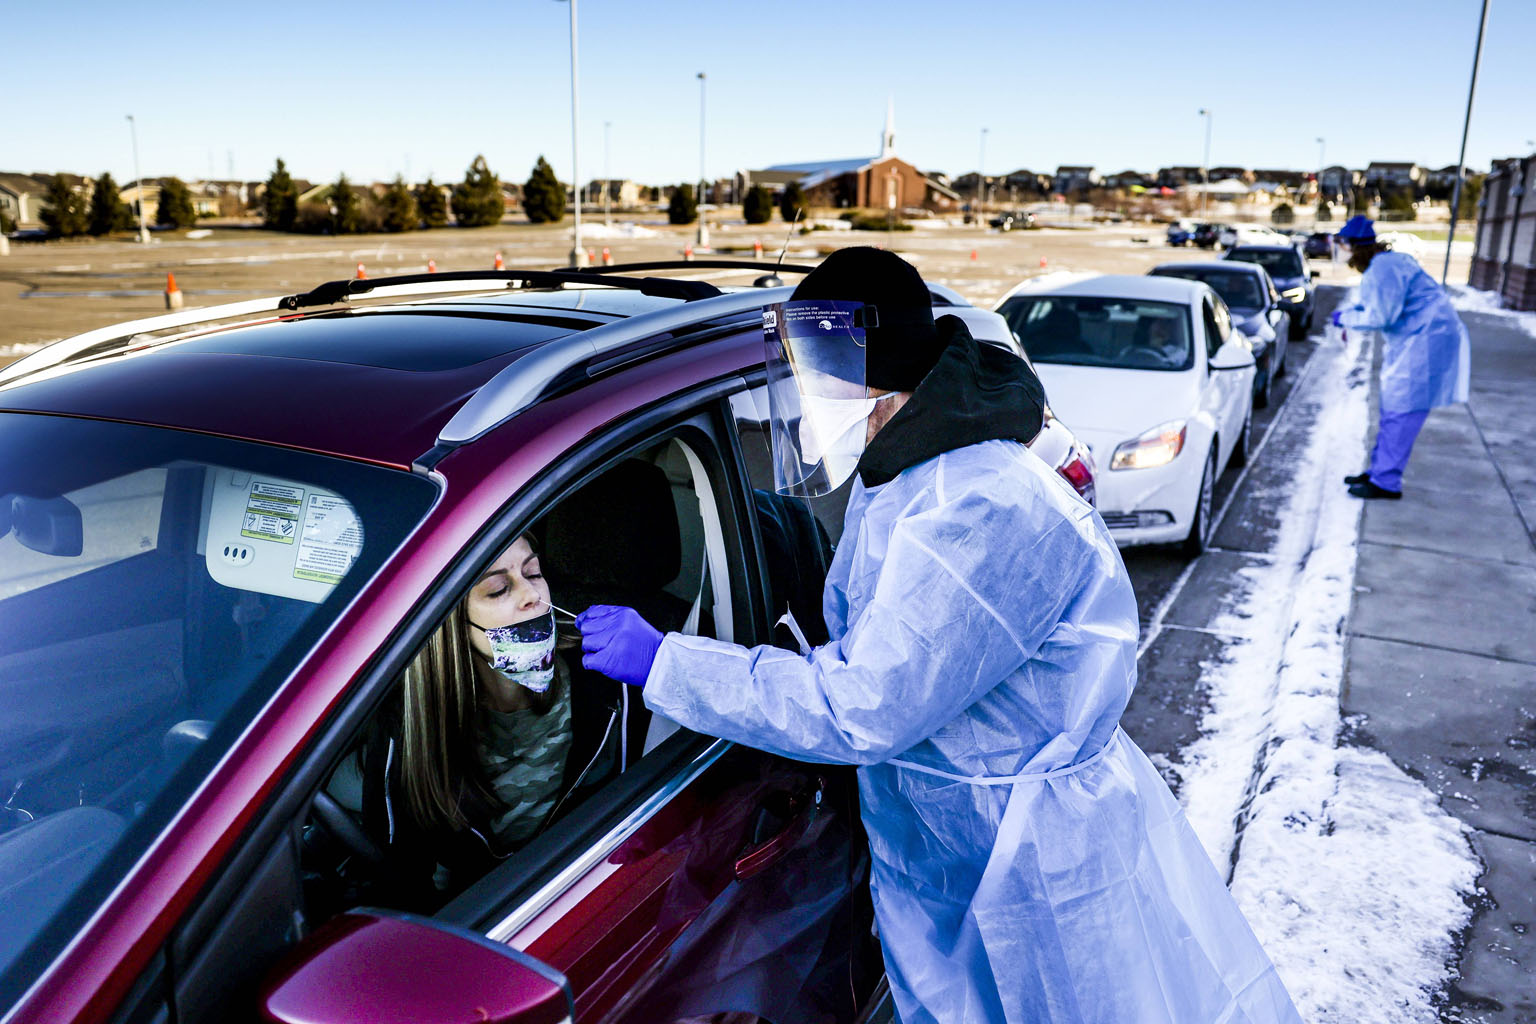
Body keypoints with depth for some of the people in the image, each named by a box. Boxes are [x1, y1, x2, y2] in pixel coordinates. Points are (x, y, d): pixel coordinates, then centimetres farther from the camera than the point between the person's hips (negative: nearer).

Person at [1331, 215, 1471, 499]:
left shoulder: (1383, 268, -20)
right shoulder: (1384, 263, 14)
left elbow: (1379, 317, -24)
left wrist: (1346, 318, -8)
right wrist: (1351, 314, 11)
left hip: (1426, 341, -11)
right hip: (1412, 340, 11)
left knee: (1401, 413, -9)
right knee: (1391, 409, 15)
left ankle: (1386, 482, -6)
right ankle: (1379, 471, 22)